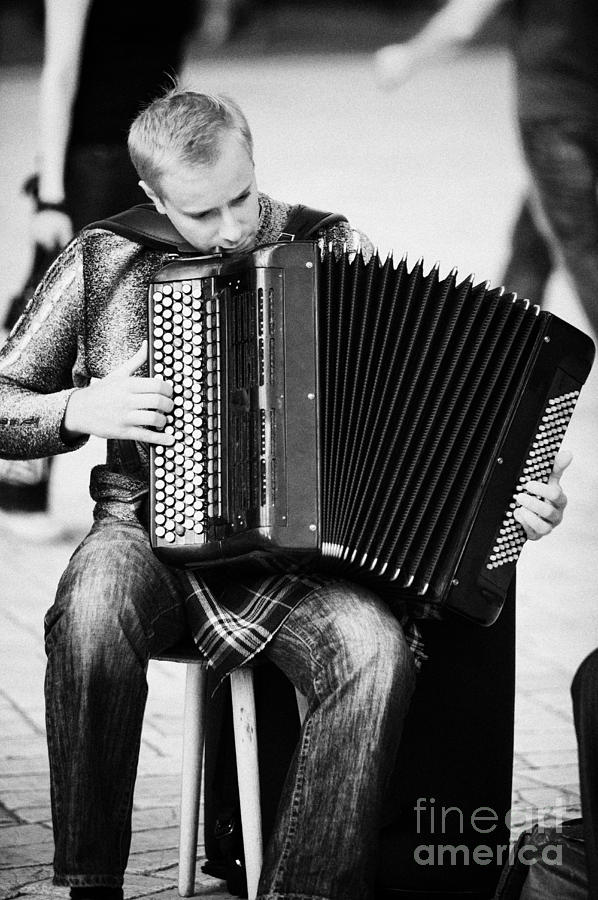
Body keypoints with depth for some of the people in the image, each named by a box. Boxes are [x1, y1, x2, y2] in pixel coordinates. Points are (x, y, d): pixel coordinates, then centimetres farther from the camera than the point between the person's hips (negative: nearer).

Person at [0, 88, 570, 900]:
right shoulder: (101, 261, 5)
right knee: (92, 620, -36)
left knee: (378, 652, -32)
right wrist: (77, 411, -8)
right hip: (150, 533, 0)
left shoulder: (336, 249, 5)